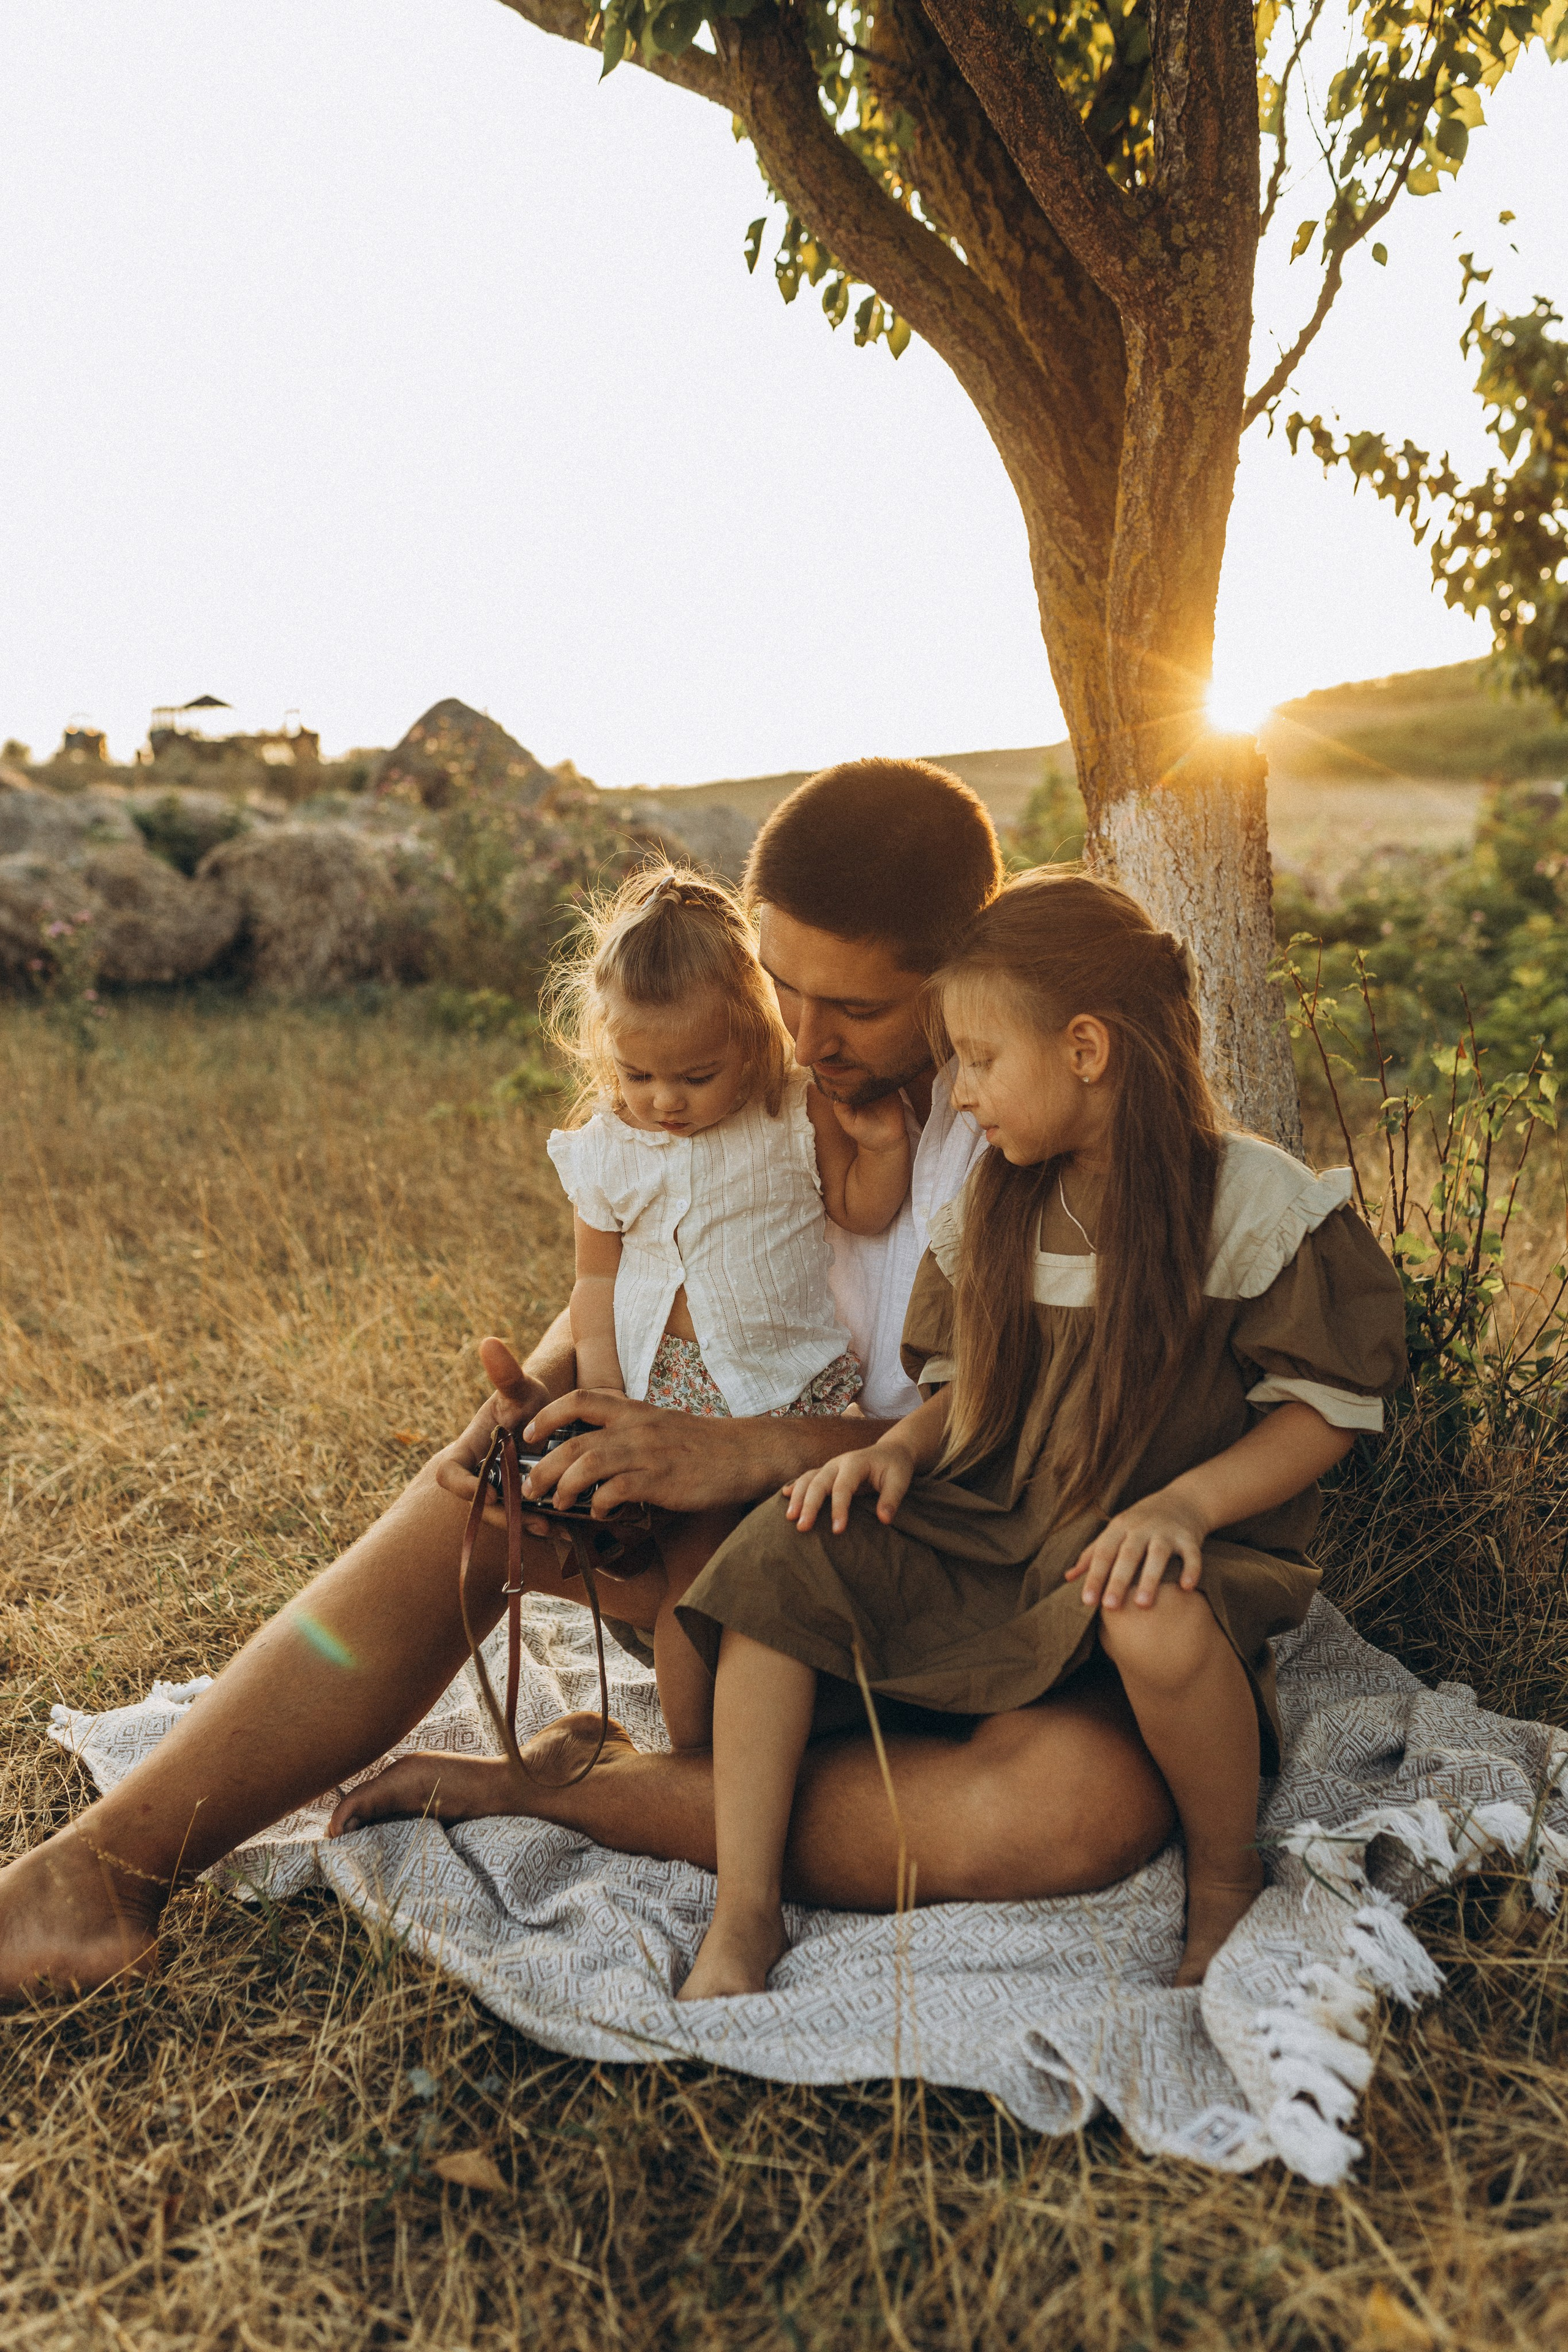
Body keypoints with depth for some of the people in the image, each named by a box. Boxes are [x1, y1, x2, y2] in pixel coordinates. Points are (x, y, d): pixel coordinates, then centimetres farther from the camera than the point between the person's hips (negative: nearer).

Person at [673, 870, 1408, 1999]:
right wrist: (898, 1449, -8)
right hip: (991, 1531, 5)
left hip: (1158, 1546, -5)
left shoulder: (1256, 1202, -10)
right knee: (786, 1546, -15)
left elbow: (1328, 1408, -9)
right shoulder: (993, 1209, 6)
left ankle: (1229, 1881, -6)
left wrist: (1186, 1500, -24)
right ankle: (743, 1917, -9)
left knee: (1155, 1620, -40)